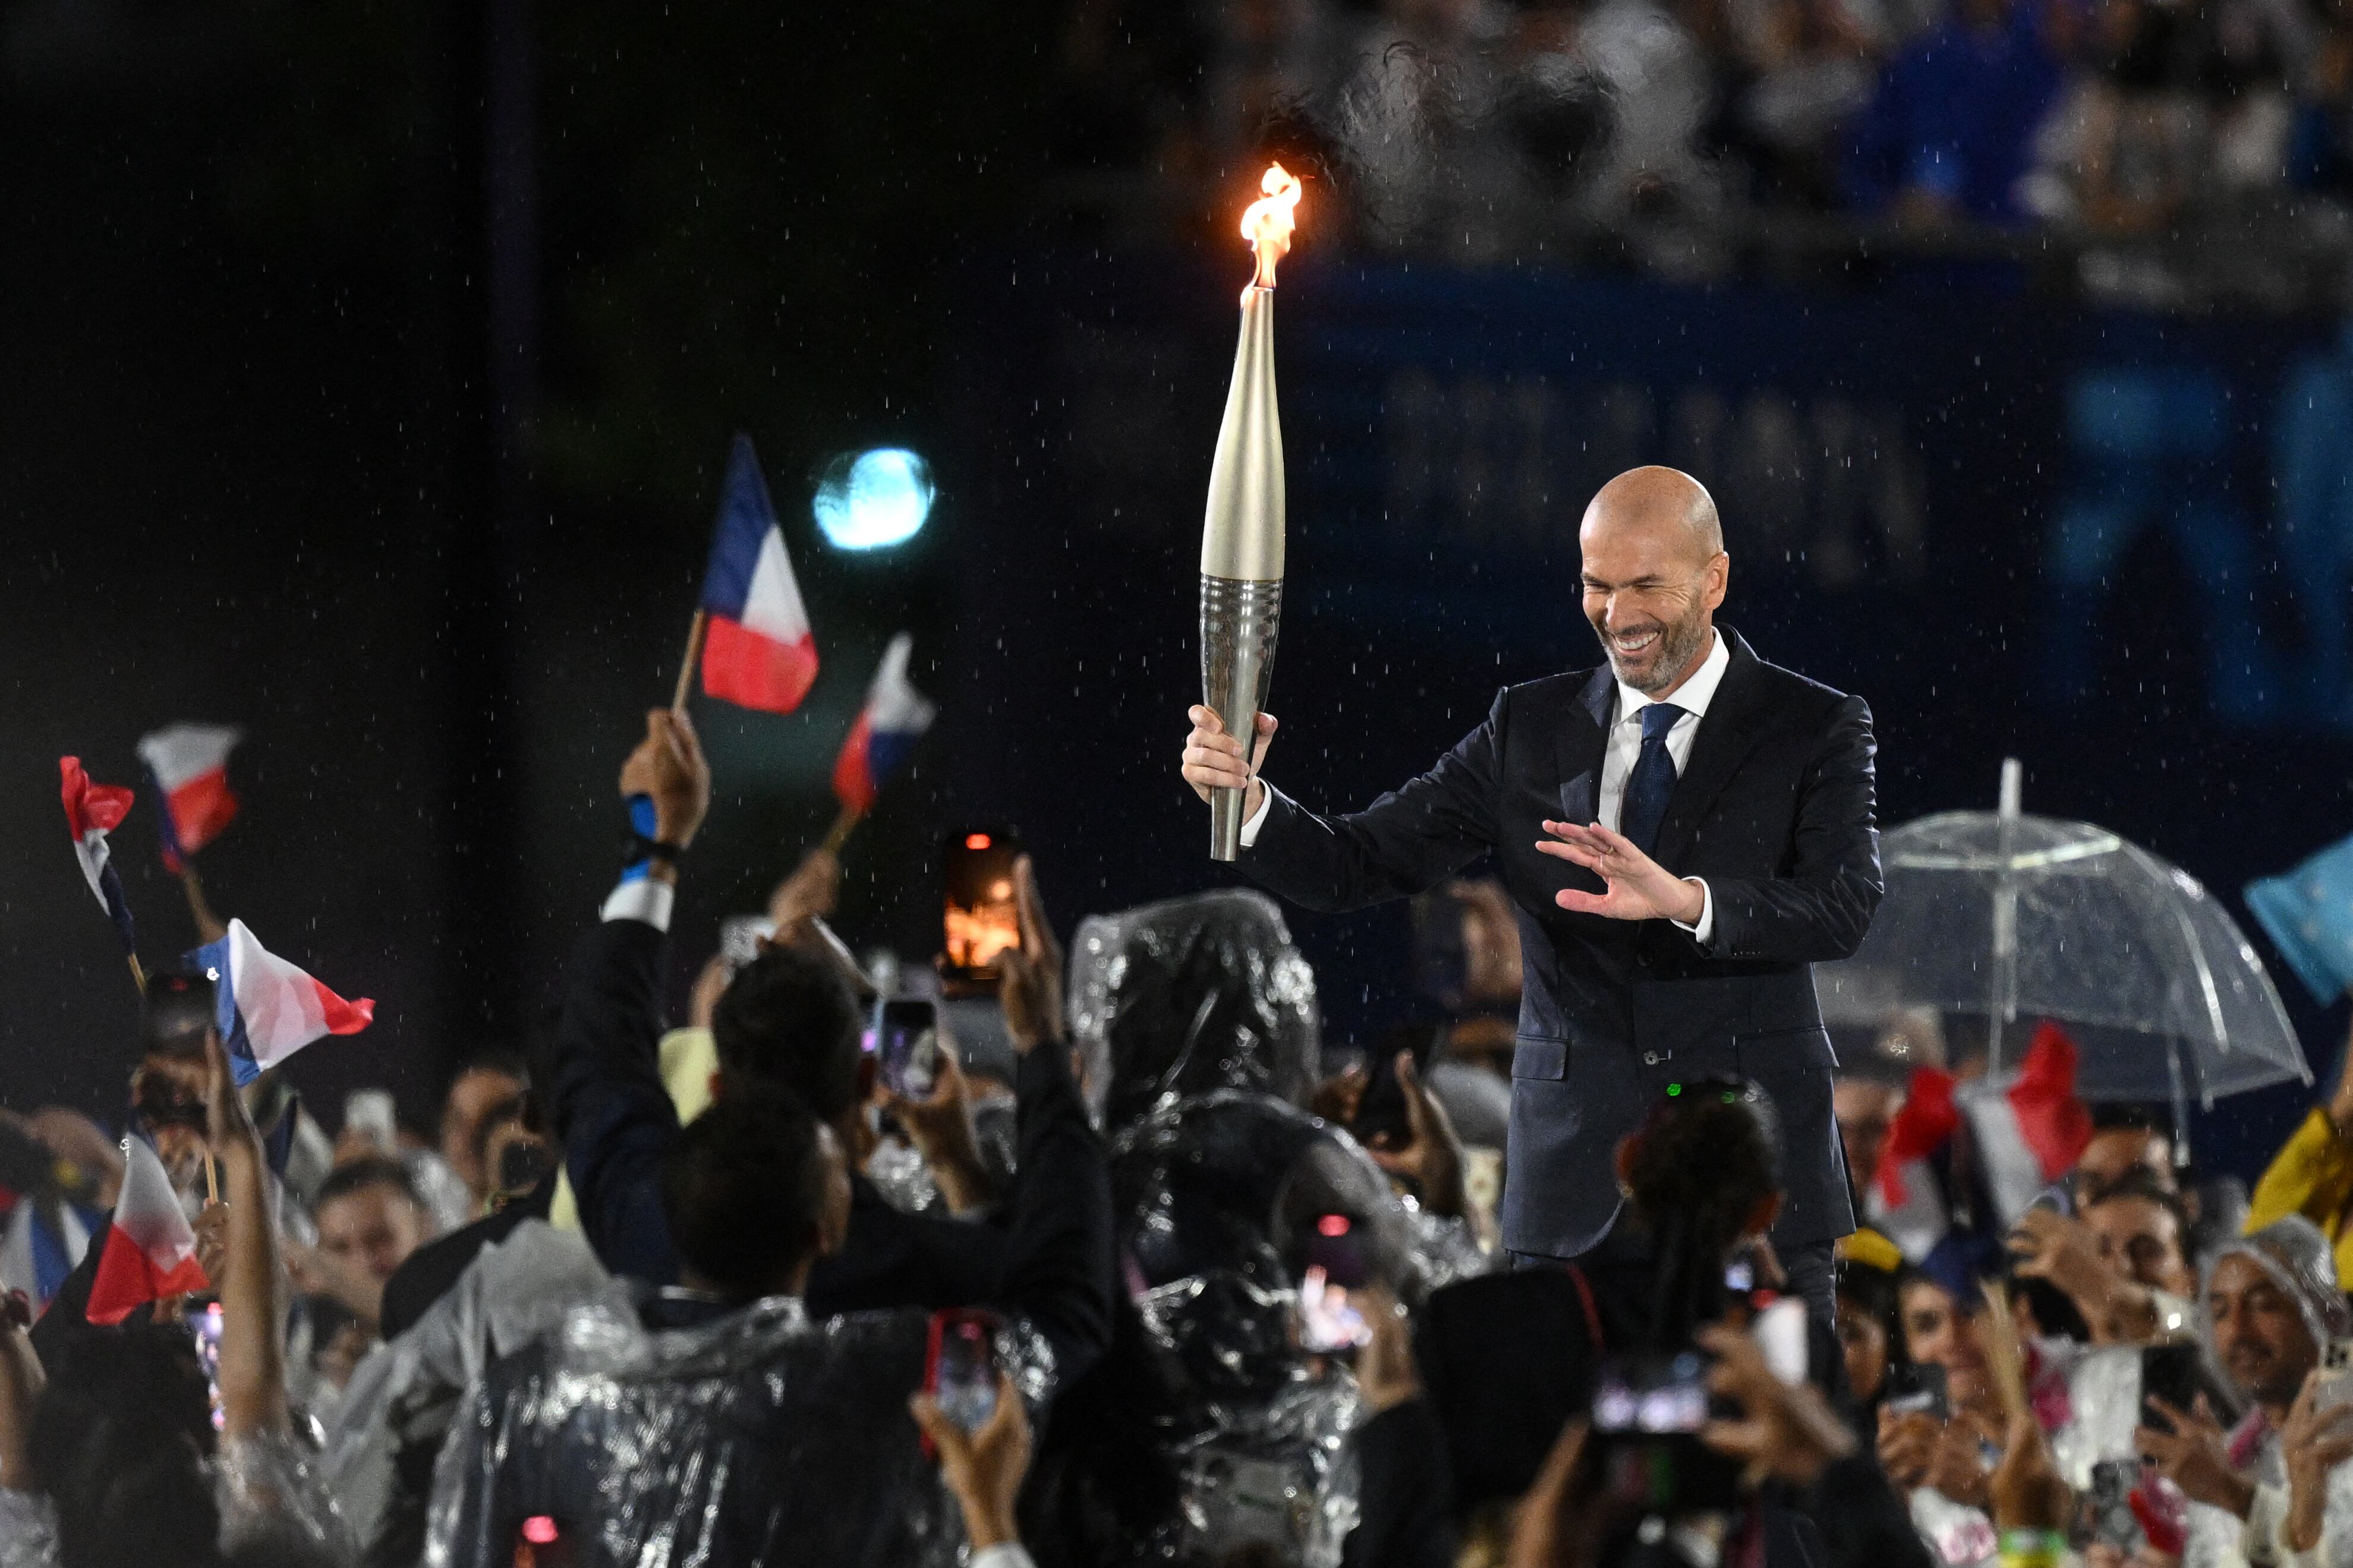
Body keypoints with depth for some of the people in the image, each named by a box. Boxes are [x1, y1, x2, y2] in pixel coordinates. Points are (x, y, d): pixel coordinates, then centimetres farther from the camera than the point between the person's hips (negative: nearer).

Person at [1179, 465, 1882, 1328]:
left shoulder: (1815, 729, 1)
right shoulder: (1530, 729, 10)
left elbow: (1845, 908, -15)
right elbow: (1358, 866, 6)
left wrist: (1685, 900, -33)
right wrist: (1246, 799, -15)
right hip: (1575, 1185, 2)